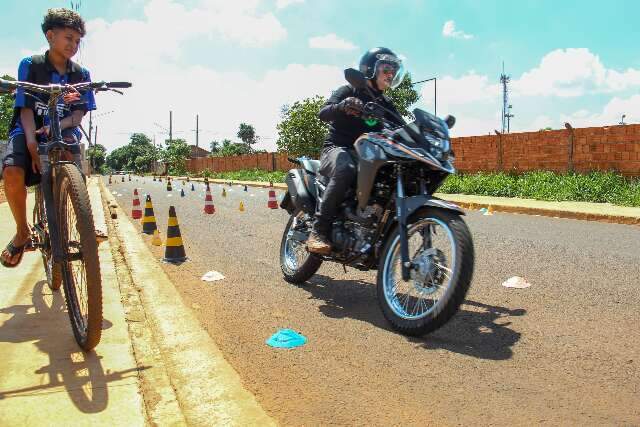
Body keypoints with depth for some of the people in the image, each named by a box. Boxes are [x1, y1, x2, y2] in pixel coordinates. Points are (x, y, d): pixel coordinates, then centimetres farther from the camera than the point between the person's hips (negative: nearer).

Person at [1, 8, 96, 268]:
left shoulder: (81, 74, 3)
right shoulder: (30, 65, -4)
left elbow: (79, 114, -3)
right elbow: (26, 109, -10)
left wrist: (58, 126, -25)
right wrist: (33, 147, -25)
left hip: (62, 132, 2)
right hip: (28, 131, -2)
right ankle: (23, 232, -4)